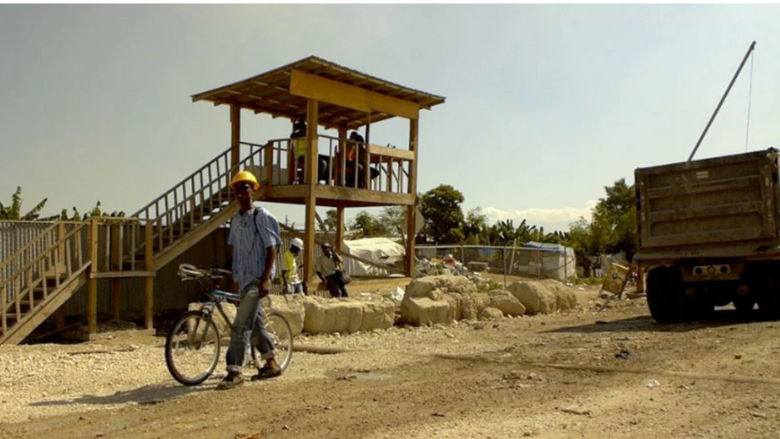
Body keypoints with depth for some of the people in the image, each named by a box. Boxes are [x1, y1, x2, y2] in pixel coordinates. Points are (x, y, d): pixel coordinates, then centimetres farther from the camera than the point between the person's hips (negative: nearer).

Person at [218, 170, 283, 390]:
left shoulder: (262, 216, -10)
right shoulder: (236, 219, 11)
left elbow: (271, 249, -12)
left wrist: (266, 279, -18)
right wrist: (236, 277, 16)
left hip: (257, 279, -8)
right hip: (243, 279, 8)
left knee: (241, 326, -12)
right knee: (256, 322, 15)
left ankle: (234, 371, -7)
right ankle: (271, 363, 28)